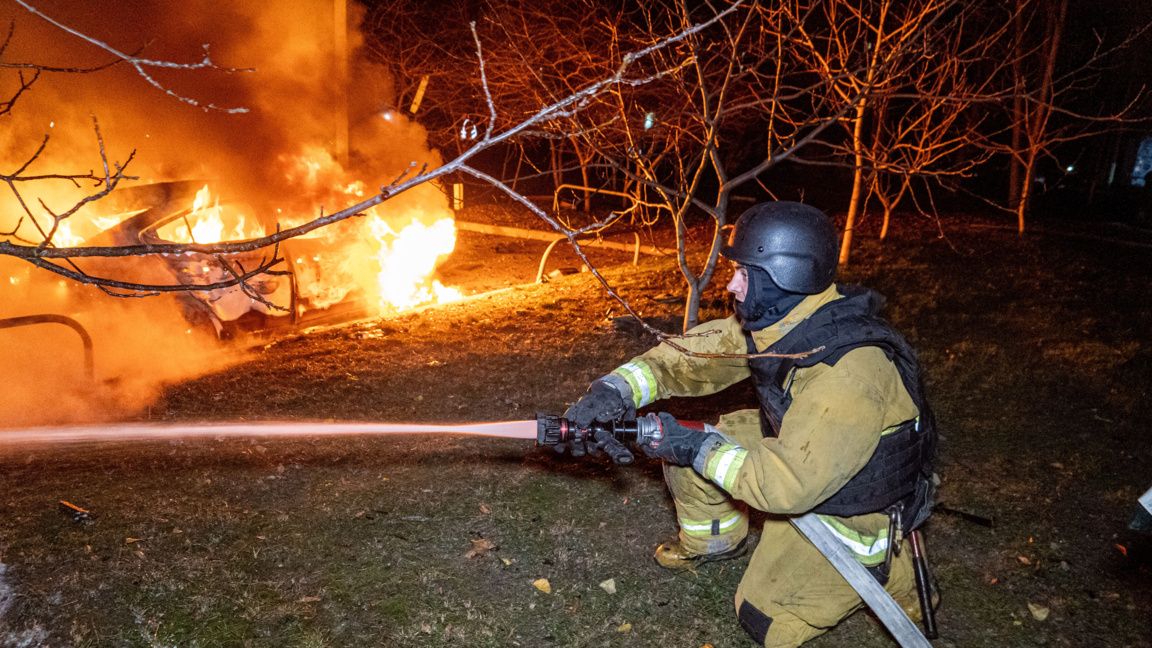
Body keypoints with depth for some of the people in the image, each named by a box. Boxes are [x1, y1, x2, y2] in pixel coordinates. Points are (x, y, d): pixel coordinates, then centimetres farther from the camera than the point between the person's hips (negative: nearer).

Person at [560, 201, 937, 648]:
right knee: (681, 447, -2)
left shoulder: (850, 372, -38)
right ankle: (717, 541, 25)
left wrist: (700, 448, -30)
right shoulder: (771, 322, -13)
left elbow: (789, 483, -38)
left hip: (853, 507, -7)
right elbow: (691, 356, -9)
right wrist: (615, 390, -23)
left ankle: (885, 566, 12)